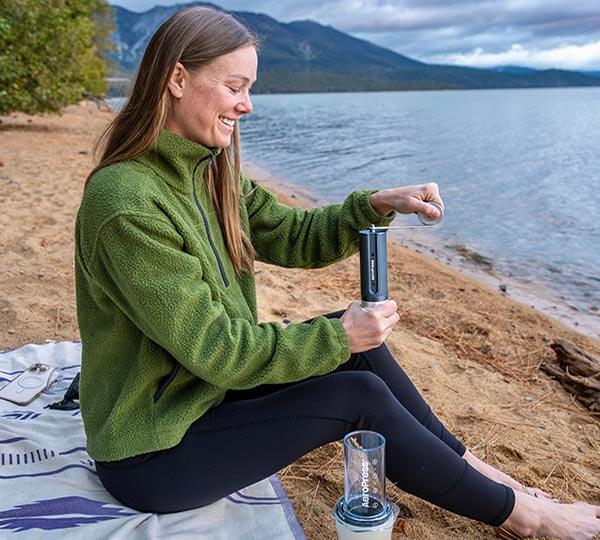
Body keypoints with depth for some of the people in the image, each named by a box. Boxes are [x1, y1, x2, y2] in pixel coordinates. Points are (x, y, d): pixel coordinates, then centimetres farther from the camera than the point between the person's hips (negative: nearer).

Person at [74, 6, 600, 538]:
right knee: (359, 398, -15)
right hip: (152, 453, -8)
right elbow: (213, 349, -25)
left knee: (353, 339, -2)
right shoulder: (128, 204, -26)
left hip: (208, 389, 8)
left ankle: (472, 468, 15)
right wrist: (338, 338, -20)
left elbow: (294, 237, 5)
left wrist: (379, 205, -10)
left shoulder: (208, 173, 1)